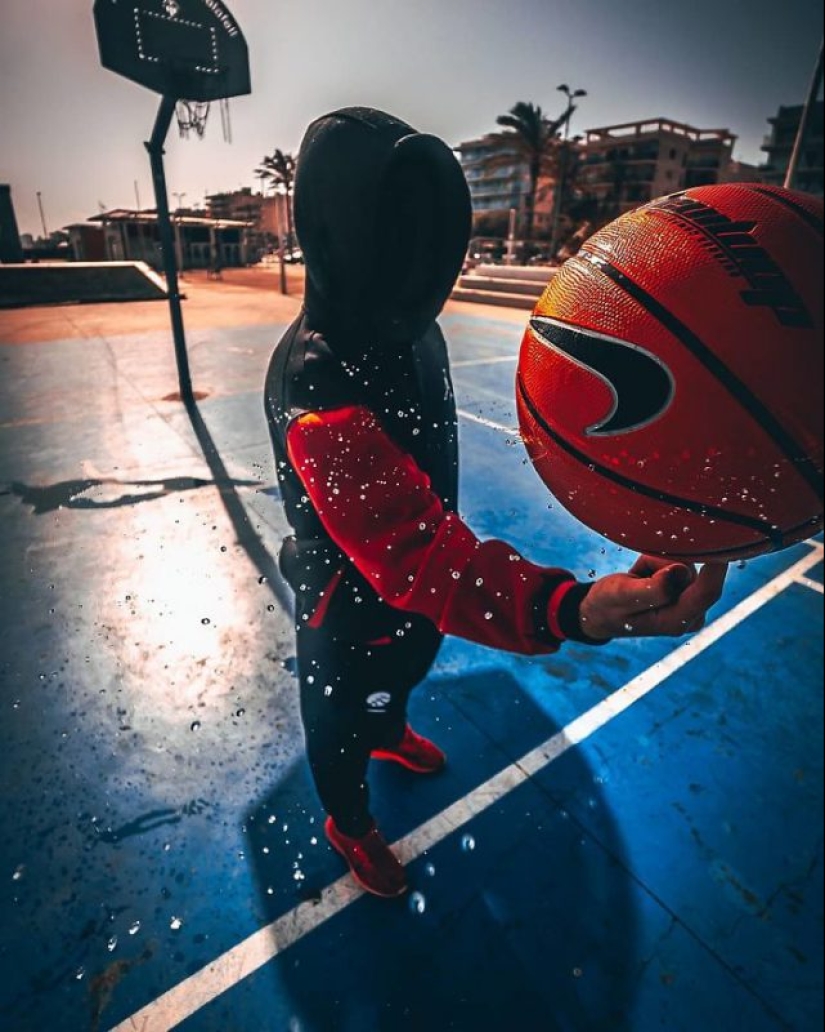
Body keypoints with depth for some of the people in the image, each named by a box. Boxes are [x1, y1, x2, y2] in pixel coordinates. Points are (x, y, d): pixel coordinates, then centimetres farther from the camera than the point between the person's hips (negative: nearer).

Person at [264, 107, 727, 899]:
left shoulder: (405, 324, -10)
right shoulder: (319, 390, -38)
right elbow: (414, 551, -47)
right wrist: (569, 609, -61)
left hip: (413, 581, 8)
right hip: (351, 611, -7)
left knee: (403, 675, 35)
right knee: (343, 720, 23)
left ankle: (390, 736, 71)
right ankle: (347, 822, 56)